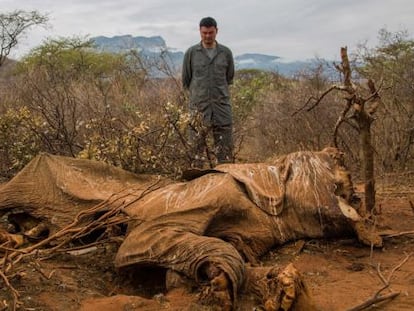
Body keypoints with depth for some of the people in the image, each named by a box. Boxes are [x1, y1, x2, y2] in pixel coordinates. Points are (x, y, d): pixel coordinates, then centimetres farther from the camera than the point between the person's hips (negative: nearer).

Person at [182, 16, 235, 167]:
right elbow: (185, 81, 10)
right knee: (197, 147, 2)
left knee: (225, 149, 0)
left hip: (222, 106, 1)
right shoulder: (191, 53, 2)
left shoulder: (226, 53, 6)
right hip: (199, 107, -1)